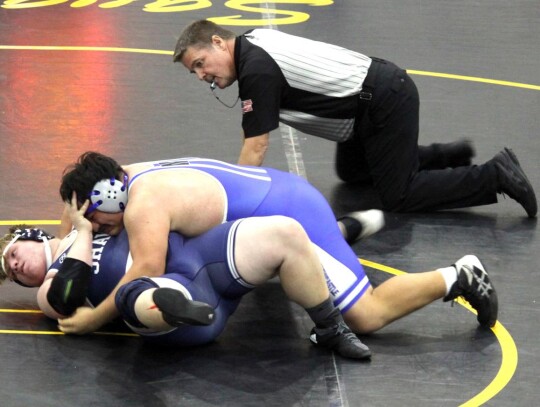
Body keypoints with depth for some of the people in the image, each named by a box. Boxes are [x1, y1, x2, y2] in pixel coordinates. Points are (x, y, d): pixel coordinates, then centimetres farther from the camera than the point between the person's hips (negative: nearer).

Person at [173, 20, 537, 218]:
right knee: (351, 172, 27)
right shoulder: (253, 44, 6)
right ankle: (447, 156, 30)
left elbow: (255, 149, -22)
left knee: (398, 196, -4)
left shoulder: (257, 71, -23)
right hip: (378, 90, 10)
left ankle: (494, 175, -4)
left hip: (386, 103, -10)